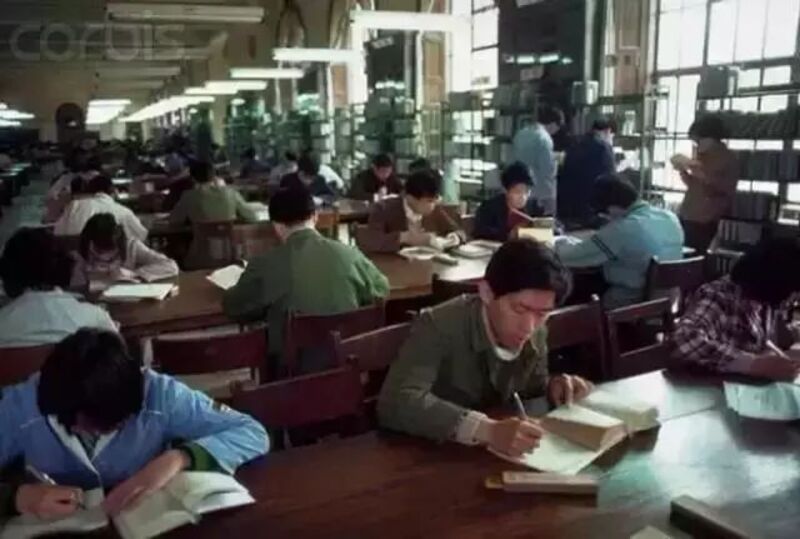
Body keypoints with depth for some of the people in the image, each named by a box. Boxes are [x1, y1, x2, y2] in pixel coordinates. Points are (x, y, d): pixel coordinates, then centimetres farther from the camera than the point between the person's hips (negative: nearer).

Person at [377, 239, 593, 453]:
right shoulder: (440, 326, -23)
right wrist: (485, 430, -43)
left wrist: (552, 388, -9)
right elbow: (396, 403, -35)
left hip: (495, 457, 5)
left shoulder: (536, 333, -4)